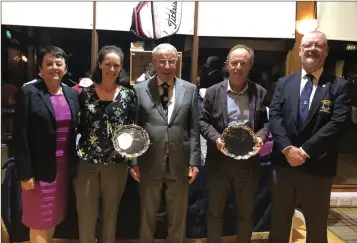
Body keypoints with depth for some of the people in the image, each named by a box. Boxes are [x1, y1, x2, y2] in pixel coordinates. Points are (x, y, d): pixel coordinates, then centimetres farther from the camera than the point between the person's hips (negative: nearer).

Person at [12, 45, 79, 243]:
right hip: (40, 167, -5)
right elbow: (20, 136, -11)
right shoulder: (28, 93, -9)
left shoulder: (72, 94, 7)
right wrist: (24, 172, -13)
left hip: (64, 165, 5)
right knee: (39, 220, 7)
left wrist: (74, 163, 6)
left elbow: (76, 129, 8)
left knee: (53, 216, 17)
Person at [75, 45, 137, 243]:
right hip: (87, 162, 0)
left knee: (110, 212, 15)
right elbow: (80, 127, 5)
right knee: (86, 213, 6)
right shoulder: (86, 93, 1)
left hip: (116, 163, 0)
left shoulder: (128, 95, 0)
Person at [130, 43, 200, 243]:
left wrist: (194, 161, -2)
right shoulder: (140, 89, 1)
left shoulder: (190, 89, 4)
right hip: (149, 164, 0)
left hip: (180, 164, 1)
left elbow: (194, 129, 3)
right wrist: (133, 161, -2)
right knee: (147, 216, 16)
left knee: (178, 217, 15)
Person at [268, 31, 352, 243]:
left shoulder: (339, 86, -1)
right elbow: (274, 116, -3)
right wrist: (287, 148, -17)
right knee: (279, 222, 17)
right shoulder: (284, 83, 7)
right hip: (284, 163, 2)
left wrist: (306, 151, -19)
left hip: (317, 167, -2)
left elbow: (337, 123, -13)